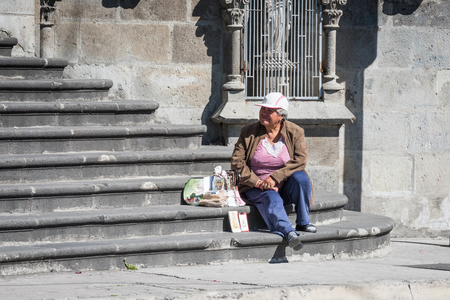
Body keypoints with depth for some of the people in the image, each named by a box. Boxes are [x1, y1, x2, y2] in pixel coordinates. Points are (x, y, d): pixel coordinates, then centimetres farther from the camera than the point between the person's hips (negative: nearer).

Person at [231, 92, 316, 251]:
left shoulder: (295, 132, 1)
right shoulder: (248, 132, 2)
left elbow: (300, 160, -10)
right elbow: (237, 162, -2)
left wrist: (275, 177, -22)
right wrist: (257, 182, -16)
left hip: (285, 188, 1)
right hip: (257, 189, -1)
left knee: (300, 177, -30)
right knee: (272, 199, -34)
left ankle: (303, 222, -17)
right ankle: (288, 232, -54)